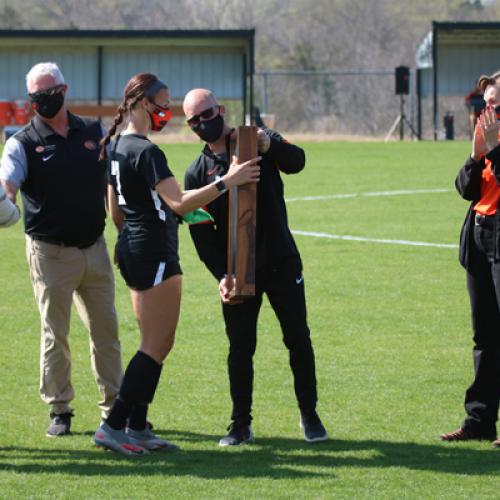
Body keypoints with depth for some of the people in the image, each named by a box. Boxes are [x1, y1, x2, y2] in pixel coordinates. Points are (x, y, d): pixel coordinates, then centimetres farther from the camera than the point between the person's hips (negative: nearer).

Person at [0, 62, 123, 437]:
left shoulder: (95, 133, 6)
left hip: (94, 248, 3)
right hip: (50, 251, -3)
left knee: (106, 329, 9)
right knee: (55, 335, 1)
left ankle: (115, 407, 18)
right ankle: (60, 410, 10)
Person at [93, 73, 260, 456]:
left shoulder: (117, 146, 11)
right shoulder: (147, 152, -18)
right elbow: (179, 203, -27)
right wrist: (228, 181, -28)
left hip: (132, 249, 10)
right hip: (155, 253, -10)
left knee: (154, 345, 14)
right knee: (157, 346, -4)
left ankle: (137, 428, 13)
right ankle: (114, 425, -7)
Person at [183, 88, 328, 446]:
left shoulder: (262, 141, 2)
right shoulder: (198, 173, 3)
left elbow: (296, 162, -16)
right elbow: (200, 233, -1)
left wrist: (269, 146, -36)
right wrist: (222, 275, -13)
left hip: (281, 263, -1)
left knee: (298, 339, 4)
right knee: (240, 347, 0)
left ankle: (310, 416, 16)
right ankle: (241, 424, 8)